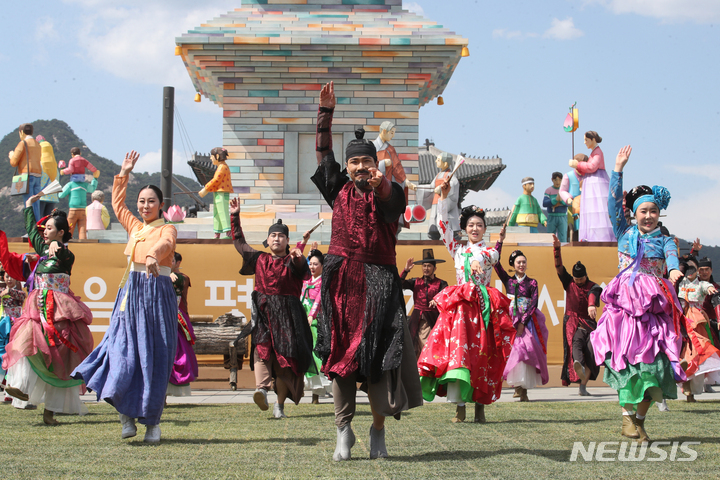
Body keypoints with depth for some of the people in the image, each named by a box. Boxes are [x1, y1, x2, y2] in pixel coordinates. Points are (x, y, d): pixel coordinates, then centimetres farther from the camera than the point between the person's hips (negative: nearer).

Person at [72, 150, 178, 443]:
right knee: (124, 353, -5)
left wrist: (153, 255, -47)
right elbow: (117, 204, 31)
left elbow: (165, 243, -26)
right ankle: (126, 413, 7)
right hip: (132, 293, 5)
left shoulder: (167, 229, -2)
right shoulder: (134, 227, 15)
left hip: (158, 294, -5)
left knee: (154, 360, -2)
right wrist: (124, 175, 28)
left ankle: (151, 421, 6)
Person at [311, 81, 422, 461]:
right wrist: (326, 111, 10)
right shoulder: (340, 191, 12)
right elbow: (323, 152, 16)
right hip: (341, 278, 2)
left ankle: (378, 429, 3)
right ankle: (344, 428, 3)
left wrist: (380, 183, -44)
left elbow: (391, 199, -21)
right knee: (340, 352, -2)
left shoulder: (388, 193, 3)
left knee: (377, 352, -6)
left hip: (378, 281, -2)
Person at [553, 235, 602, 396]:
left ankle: (583, 386, -24)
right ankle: (578, 364, -51)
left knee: (591, 352, -16)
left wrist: (591, 305, -48)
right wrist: (557, 249, -16)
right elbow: (559, 267, -1)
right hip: (572, 322, 0)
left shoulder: (593, 287, 2)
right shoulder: (568, 283, 9)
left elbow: (593, 294, -23)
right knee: (576, 341, -27)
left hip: (588, 322, 0)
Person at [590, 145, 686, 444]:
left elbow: (672, 256, -9)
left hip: (654, 305, 1)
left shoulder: (664, 240, 12)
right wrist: (618, 170, -3)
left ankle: (640, 417, 5)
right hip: (625, 301, -1)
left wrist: (674, 270, -32)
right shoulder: (625, 233, 12)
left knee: (653, 360, -5)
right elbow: (614, 203, 3)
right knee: (626, 356, -10)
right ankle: (627, 416, -5)